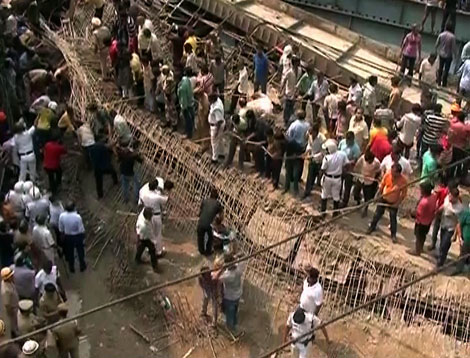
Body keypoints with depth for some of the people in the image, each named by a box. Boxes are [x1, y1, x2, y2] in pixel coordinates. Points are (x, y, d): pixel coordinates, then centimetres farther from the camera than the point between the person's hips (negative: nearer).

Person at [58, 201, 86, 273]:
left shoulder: (62, 216, -21)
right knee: (80, 251, 22)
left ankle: (71, 268, 42)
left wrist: (63, 236, 13)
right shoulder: (77, 217, -31)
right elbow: (81, 230, -20)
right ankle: (82, 266, 42)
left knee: (70, 252, 24)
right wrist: (83, 238, -2)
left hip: (68, 237, 3)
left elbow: (61, 229, -6)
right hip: (78, 236, -3)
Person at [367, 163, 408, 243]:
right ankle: (372, 227, 42)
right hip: (384, 198, 2)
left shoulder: (403, 180, -27)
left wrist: (397, 203, -14)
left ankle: (393, 234, 31)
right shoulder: (387, 174, -22)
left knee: (393, 218, 11)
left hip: (394, 202, -2)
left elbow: (403, 194, -14)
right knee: (377, 214, 17)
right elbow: (382, 185, -5)